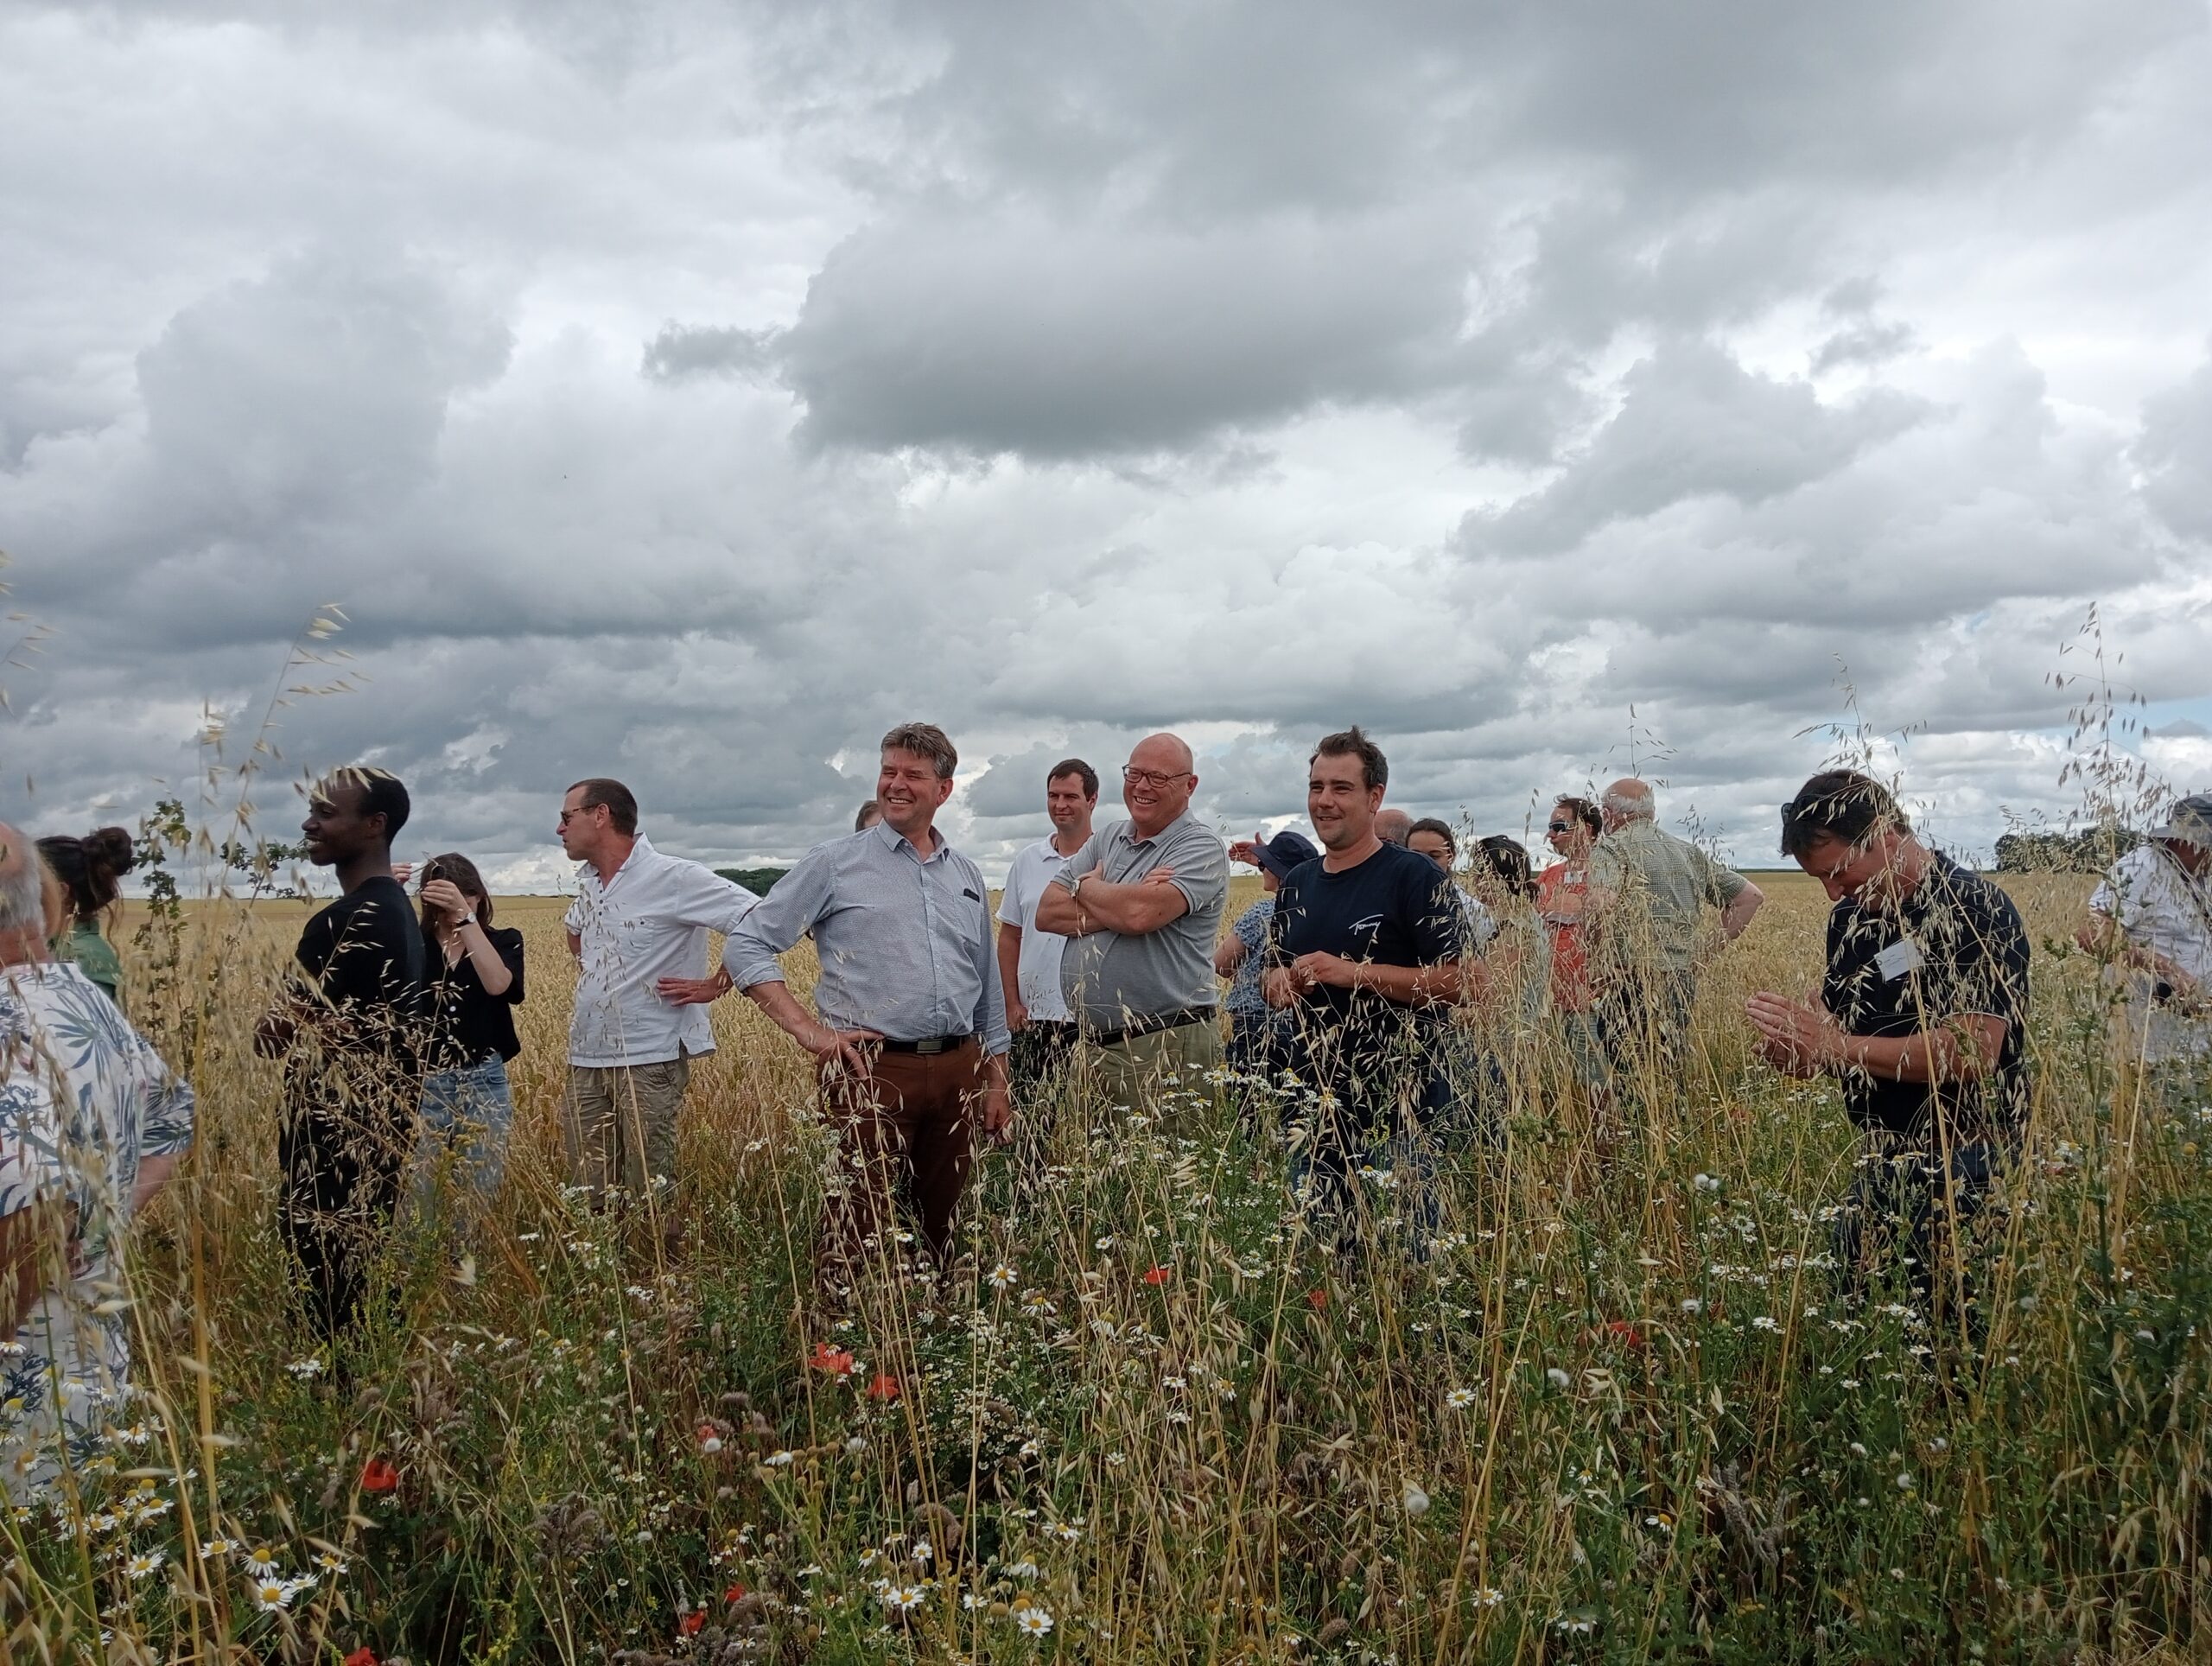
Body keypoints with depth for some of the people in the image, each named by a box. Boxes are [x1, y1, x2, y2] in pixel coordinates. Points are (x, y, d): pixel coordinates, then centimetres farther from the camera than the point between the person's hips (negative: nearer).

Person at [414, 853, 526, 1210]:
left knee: (482, 1192, 6)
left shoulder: (503, 940, 1)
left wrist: (465, 916, -27)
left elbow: (498, 985, -19)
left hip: (484, 1083, 0)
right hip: (422, 1082, 0)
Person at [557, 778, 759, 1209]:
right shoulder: (587, 882, 13)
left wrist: (716, 985, -13)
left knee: (652, 1199, -5)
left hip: (649, 1061, -7)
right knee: (587, 1200, 8)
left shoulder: (673, 877, -12)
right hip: (586, 1061, 7)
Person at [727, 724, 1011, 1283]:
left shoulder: (968, 876, 16)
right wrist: (809, 1030, -11)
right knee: (859, 1236, -7)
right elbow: (745, 945, -2)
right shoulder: (834, 864, 1)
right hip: (871, 1071, -5)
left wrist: (996, 1081, 18)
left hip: (957, 1070, 5)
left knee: (944, 1230, 13)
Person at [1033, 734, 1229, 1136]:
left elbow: (1140, 915, -23)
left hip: (1168, 1048, -6)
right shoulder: (1107, 839, 15)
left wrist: (1086, 885, -2)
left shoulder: (1201, 848, -6)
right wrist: (1118, 906, -11)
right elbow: (1047, 913, 4)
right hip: (1091, 1044, 7)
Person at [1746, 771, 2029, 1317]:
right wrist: (1799, 1054, -7)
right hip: (1882, 1158, 7)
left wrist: (1835, 1046, -20)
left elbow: (1973, 1053, -25)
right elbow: (1835, 1019, 17)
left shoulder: (1977, 911, -15)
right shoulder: (1849, 916, 9)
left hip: (1965, 1164, -7)